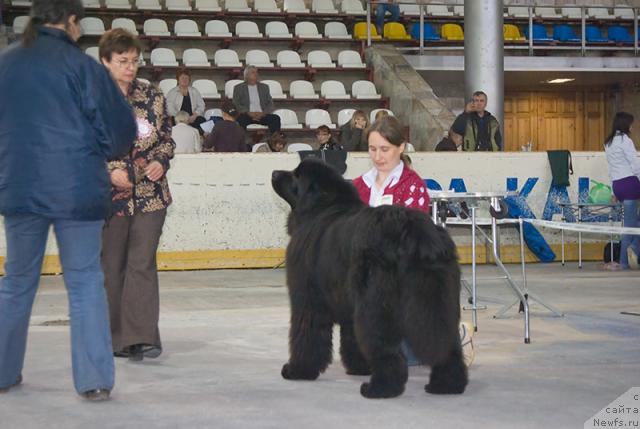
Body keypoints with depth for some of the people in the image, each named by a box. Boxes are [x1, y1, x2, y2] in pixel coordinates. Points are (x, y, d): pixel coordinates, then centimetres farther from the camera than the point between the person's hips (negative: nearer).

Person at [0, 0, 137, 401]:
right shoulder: (82, 66, -8)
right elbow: (121, 130, -5)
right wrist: (95, 153, 14)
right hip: (78, 190, -3)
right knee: (85, 282, 5)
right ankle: (94, 380, 4)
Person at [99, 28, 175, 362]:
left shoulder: (153, 97, 5)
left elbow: (167, 138, 14)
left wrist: (161, 161, -4)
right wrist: (110, 171, -14)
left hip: (151, 194, 2)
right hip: (110, 196, -2)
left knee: (142, 263, -5)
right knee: (112, 268, 7)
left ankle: (142, 337, -6)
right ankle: (117, 338, 18)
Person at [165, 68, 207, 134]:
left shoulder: (195, 91, 23)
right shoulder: (171, 93, 14)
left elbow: (201, 106, 13)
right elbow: (170, 109, 1)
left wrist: (195, 115, -8)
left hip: (193, 118, 2)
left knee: (202, 121, -33)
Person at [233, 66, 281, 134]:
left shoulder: (264, 87, 20)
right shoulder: (239, 88, 12)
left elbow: (270, 104, 12)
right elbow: (236, 105, 2)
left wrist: (263, 113, -9)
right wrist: (248, 113, -14)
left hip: (262, 115, 2)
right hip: (247, 115, -2)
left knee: (276, 118, -28)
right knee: (240, 120, -37)